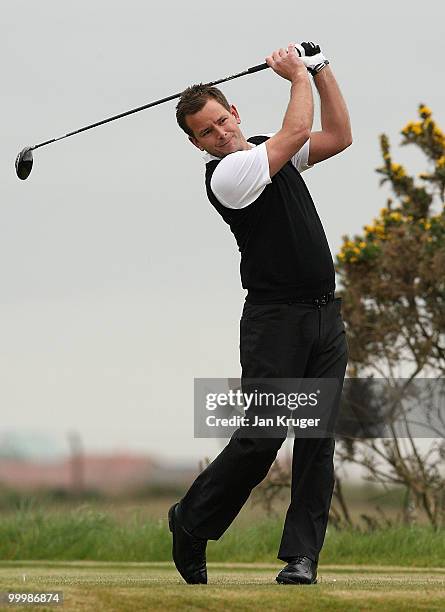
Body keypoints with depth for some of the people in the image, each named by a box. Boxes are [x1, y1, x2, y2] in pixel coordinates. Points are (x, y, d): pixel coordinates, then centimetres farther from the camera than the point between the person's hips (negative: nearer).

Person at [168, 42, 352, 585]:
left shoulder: (270, 153, 16)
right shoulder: (225, 174, -10)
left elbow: (338, 136, 15)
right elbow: (298, 131, -14)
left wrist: (320, 69, 8)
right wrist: (297, 76, 1)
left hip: (325, 314, 7)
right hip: (275, 318, -7)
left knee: (318, 441, -1)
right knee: (260, 438, -8)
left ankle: (302, 556, 0)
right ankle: (191, 522, 13)